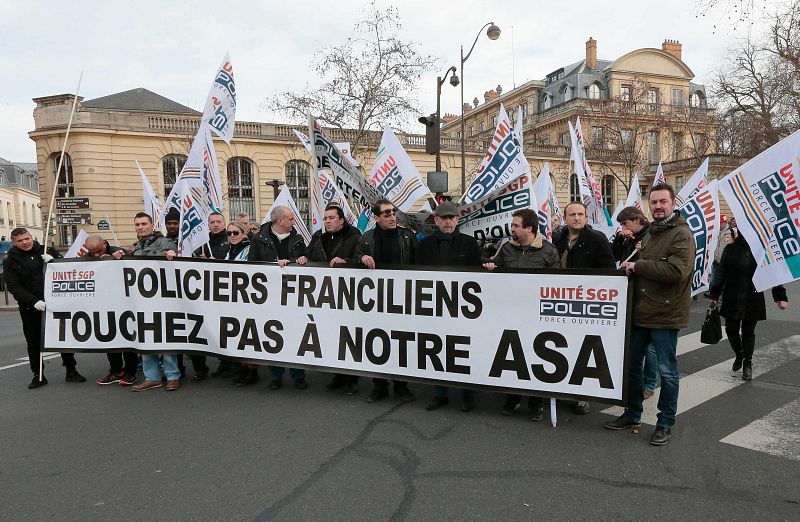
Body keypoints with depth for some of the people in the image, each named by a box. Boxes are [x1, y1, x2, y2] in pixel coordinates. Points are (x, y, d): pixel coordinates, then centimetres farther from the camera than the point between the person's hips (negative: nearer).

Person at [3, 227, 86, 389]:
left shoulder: (48, 252, 4)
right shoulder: (10, 261, 1)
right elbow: (14, 286, -8)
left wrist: (53, 261, -17)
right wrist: (34, 301, -21)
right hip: (30, 308, 0)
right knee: (34, 342, 8)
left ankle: (71, 371, 15)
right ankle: (38, 375, 20)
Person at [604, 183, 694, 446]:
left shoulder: (682, 234, -12)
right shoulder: (651, 233, 15)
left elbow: (676, 271, -25)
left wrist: (638, 265, -18)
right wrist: (631, 265, 5)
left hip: (665, 315, -8)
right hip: (640, 311, 8)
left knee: (667, 371, 5)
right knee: (631, 365, 15)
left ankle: (665, 423, 20)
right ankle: (632, 414, 30)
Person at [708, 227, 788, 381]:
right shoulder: (730, 249, 1)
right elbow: (721, 274, 4)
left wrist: (780, 296, -10)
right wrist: (714, 295, 5)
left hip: (752, 300, -2)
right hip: (731, 299, 2)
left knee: (748, 332, 8)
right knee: (731, 330, 7)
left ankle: (747, 364, 26)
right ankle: (739, 354, 36)